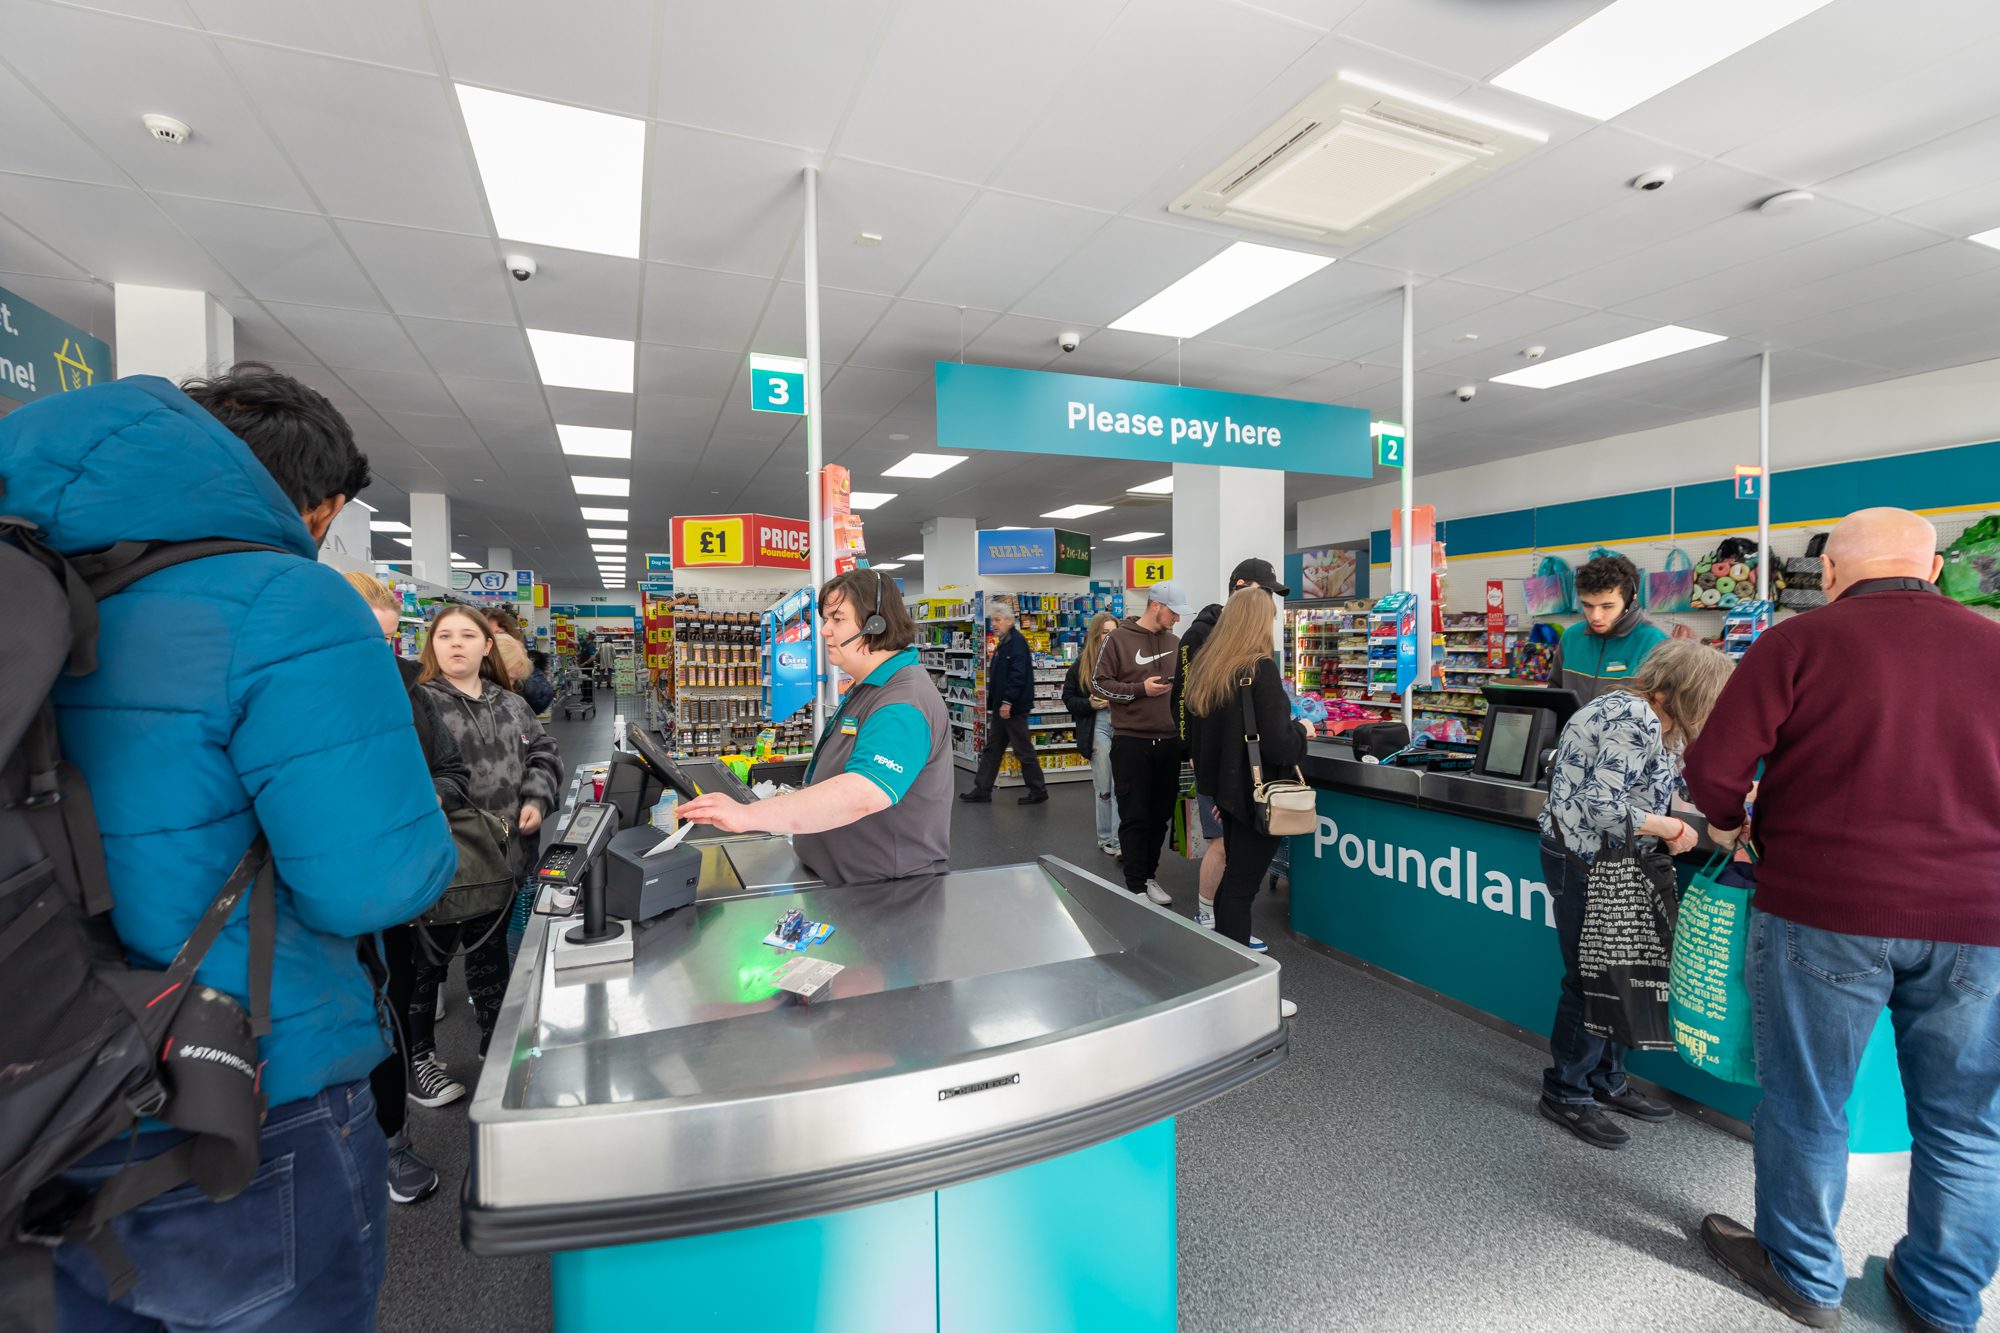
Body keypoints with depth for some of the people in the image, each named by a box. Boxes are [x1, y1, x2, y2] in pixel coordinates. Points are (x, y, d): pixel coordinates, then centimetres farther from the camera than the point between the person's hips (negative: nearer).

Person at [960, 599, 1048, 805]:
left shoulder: (1017, 641, -15)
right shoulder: (1003, 643, 16)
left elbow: (1018, 674, -24)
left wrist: (1007, 702, -25)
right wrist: (992, 702, 18)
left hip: (1014, 708, -10)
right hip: (1000, 706, 10)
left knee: (1023, 749, -1)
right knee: (992, 748, 12)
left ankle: (1039, 791, 11)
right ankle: (982, 789, 19)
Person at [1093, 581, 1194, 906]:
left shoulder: (1172, 641, 12)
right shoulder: (1118, 638, -6)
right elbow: (1098, 683, -7)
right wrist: (1139, 689, -15)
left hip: (1169, 742, 6)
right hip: (1131, 741, -6)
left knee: (1160, 815, 13)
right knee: (1135, 817, 1)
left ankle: (1149, 875, 27)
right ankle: (1137, 886, 10)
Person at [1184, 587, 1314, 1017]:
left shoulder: (1204, 667, 4)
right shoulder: (1260, 668, -19)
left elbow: (1196, 736, 13)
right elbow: (1276, 744, -23)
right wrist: (1302, 730, -2)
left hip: (1226, 788, 7)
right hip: (1255, 793, -7)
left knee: (1234, 876, 22)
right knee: (1242, 884, 0)